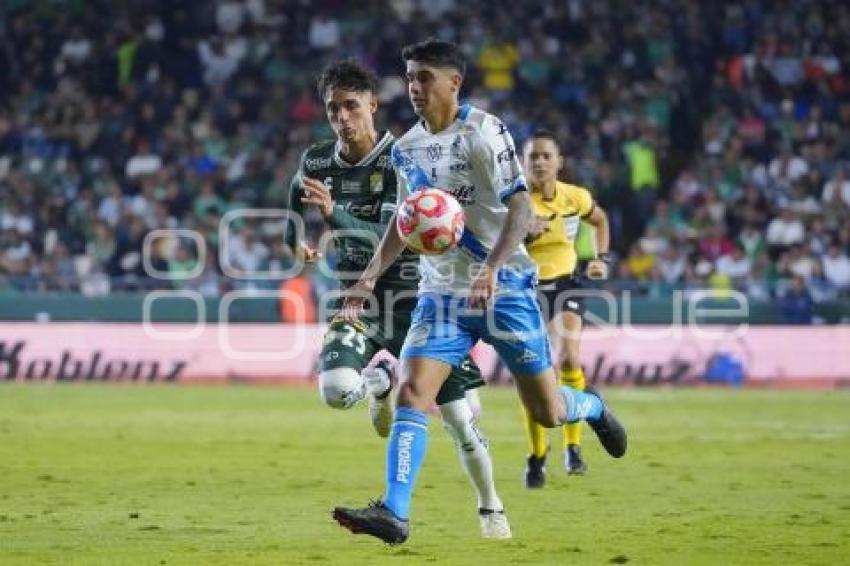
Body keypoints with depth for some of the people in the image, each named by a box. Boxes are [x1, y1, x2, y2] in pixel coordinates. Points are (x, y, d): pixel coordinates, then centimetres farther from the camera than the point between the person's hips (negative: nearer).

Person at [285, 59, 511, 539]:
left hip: (413, 298, -3)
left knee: (458, 415, -3)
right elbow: (298, 197, 25)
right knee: (337, 391, -25)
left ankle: (491, 508, 22)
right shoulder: (317, 162, -3)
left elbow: (385, 240, -29)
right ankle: (381, 379, 14)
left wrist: (333, 213, -41)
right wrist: (298, 237, 23)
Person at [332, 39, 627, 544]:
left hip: (503, 287, -5)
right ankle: (394, 514, -20)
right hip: (442, 291, 5)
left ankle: (594, 408, 40)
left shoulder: (483, 132, -12)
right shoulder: (406, 148, 8)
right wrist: (372, 275, 9)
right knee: (412, 394, -15)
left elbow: (521, 207, -18)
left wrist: (492, 267, -32)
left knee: (547, 411, 4)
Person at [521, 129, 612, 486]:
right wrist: (525, 232, -44)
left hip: (565, 284, 2)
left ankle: (573, 446, -5)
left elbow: (600, 220, 21)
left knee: (567, 357, -20)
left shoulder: (575, 197, -3)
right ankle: (537, 457, 13)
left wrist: (601, 257, 10)